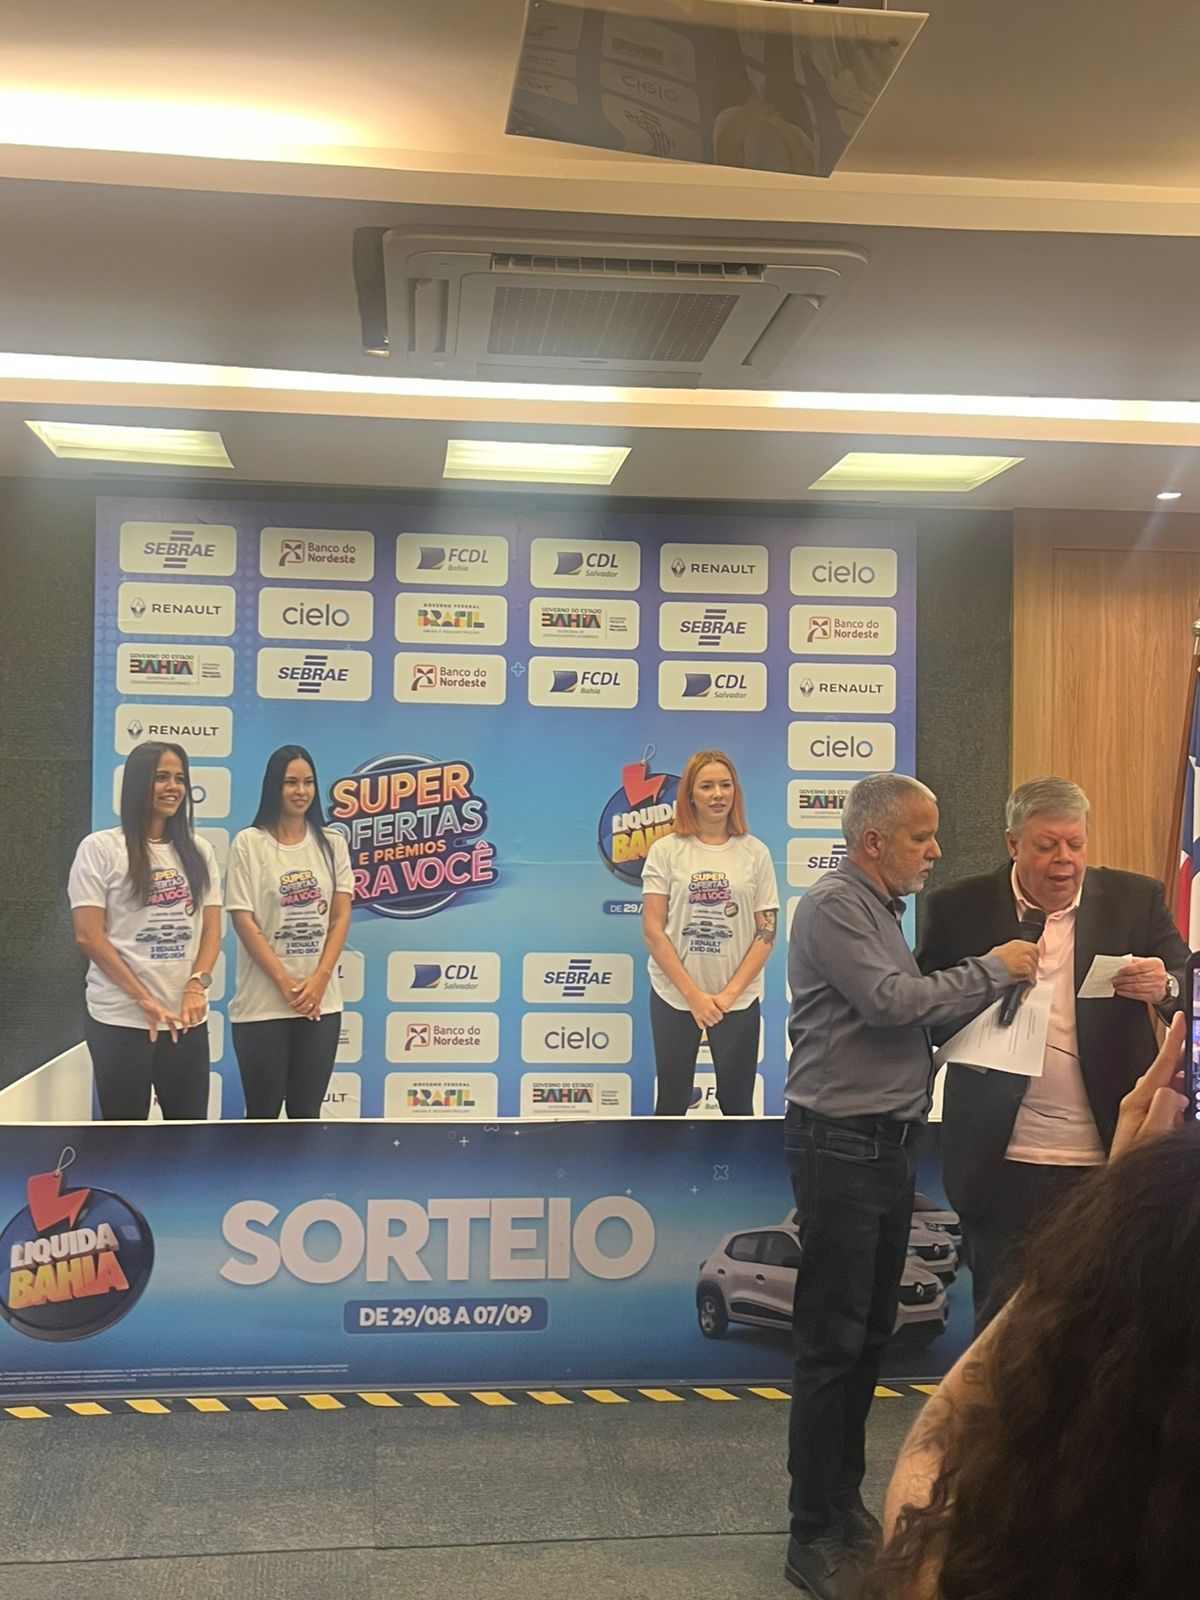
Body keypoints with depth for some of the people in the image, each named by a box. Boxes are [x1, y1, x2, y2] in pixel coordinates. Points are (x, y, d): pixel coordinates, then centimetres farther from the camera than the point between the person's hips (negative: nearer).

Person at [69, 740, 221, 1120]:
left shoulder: (198, 851, 11)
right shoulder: (101, 848, -3)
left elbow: (211, 930, 9)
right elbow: (88, 935, -8)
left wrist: (197, 986, -9)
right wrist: (145, 999, -12)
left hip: (187, 1019, 4)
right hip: (120, 1021, -4)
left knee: (191, 1124, 6)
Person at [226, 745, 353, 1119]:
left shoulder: (332, 843, 7)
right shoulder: (249, 844, -3)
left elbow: (340, 916, 4)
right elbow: (243, 920, -7)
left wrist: (319, 979, -8)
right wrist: (286, 984, -12)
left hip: (322, 1001, 3)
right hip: (262, 1003, -3)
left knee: (306, 1112, 11)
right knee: (263, 1113, 4)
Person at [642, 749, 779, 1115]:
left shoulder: (755, 852, 2)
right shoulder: (666, 851, -2)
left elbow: (766, 933, 0)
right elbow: (653, 931, -5)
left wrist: (728, 994, -9)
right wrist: (693, 994, -11)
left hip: (738, 999, 1)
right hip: (674, 997, 0)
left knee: (736, 1104, 7)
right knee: (671, 1105, 7)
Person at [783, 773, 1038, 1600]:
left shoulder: (882, 910, 16)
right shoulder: (834, 905, -13)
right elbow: (892, 1001, -22)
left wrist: (993, 982, 8)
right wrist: (994, 969, -12)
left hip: (889, 1145, 9)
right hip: (842, 1147, -9)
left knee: (870, 1335, 16)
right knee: (832, 1344, -3)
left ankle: (845, 1505, 28)